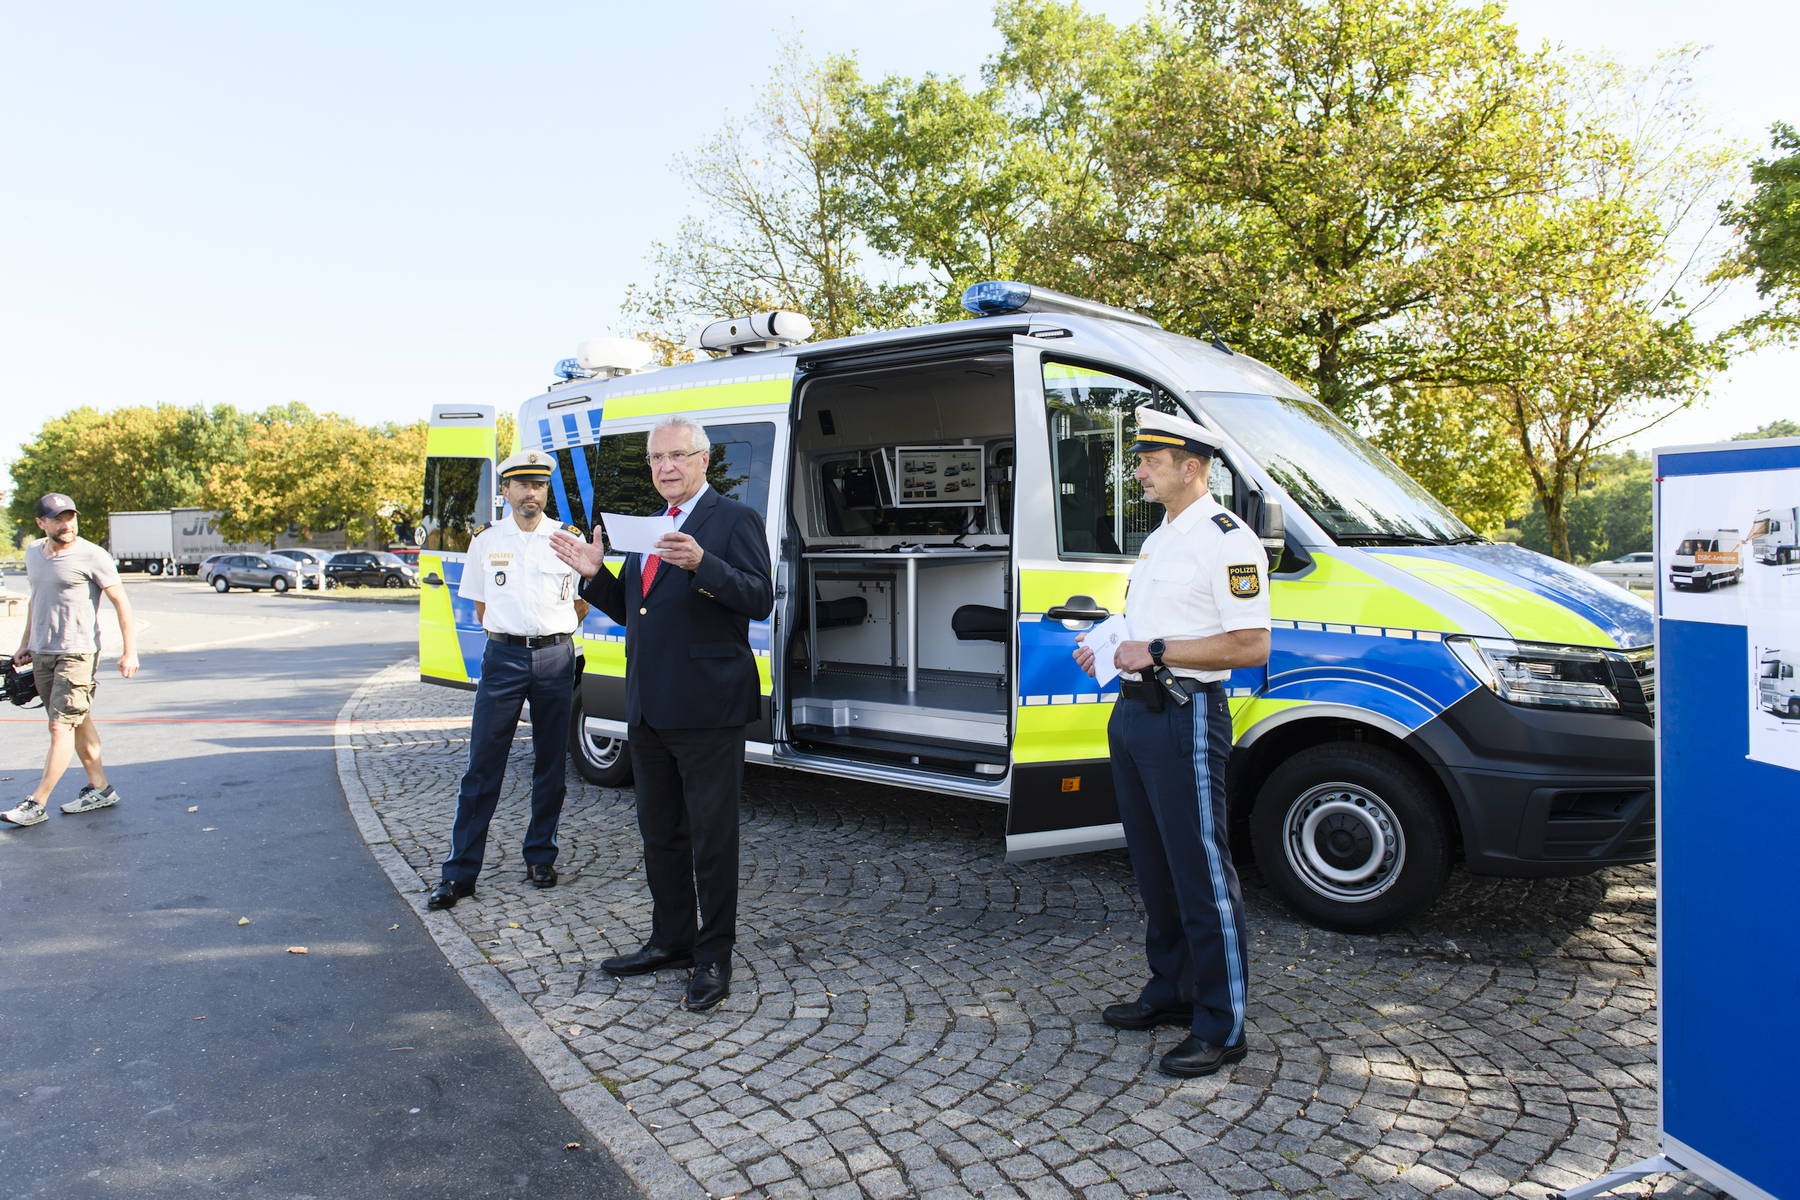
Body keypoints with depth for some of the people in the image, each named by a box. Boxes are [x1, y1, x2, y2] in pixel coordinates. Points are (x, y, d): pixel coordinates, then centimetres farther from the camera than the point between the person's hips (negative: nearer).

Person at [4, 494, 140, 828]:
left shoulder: (93, 556, -10)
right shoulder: (33, 552, 11)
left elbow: (122, 604, -9)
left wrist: (129, 652, -12)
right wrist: (25, 643, 23)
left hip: (78, 653, -7)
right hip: (42, 653, 7)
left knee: (61, 727, -7)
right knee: (79, 722, 12)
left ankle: (37, 803, -2)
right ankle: (100, 789, 20)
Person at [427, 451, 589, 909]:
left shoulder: (569, 538, 5)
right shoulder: (486, 539, 8)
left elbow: (582, 603, 14)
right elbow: (480, 604, 16)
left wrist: (553, 637, 9)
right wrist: (506, 640, 10)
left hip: (555, 656, 0)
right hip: (503, 656, 0)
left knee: (551, 764, 7)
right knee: (482, 766, -2)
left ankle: (540, 858, 21)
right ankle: (460, 872, 4)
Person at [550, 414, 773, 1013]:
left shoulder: (734, 519, -5)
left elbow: (760, 599, -17)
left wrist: (701, 564, -30)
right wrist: (595, 575, 4)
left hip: (706, 710, -8)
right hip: (648, 711, 8)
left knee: (712, 838, 2)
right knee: (659, 833, 18)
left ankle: (713, 958, 15)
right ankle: (671, 940, 33)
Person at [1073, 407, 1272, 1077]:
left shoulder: (1227, 540, -12)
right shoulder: (1160, 538, 18)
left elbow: (1250, 646, -19)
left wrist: (1156, 652, -20)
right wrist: (1110, 649, 11)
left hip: (1185, 718, -10)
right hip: (1133, 713, 10)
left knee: (1203, 875, -3)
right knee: (1154, 868, 16)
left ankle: (1221, 1028, 7)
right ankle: (1169, 993, 30)